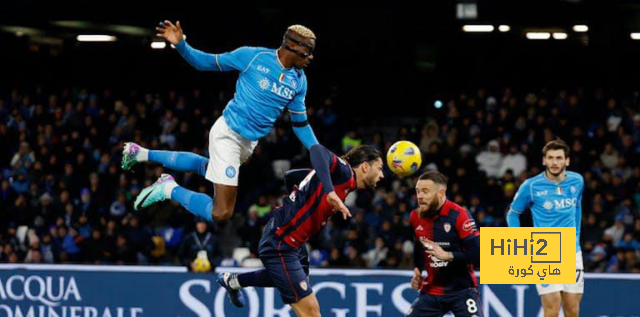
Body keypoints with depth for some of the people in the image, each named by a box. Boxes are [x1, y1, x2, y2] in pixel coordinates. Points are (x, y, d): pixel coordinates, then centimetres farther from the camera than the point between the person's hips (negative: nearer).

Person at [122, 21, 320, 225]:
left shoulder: (299, 81, 3)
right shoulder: (253, 56, -13)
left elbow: (300, 124, 13)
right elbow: (206, 63, -4)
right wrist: (181, 45, -20)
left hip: (250, 143, 8)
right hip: (228, 134, -8)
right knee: (221, 213, -16)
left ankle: (144, 154, 43)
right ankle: (170, 189, 5)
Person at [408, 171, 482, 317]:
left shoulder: (458, 216, -16)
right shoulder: (416, 217, 2)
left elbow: (479, 254, -22)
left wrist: (447, 255, -28)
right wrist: (418, 270, 10)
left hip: (461, 290, -5)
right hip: (431, 291, 5)